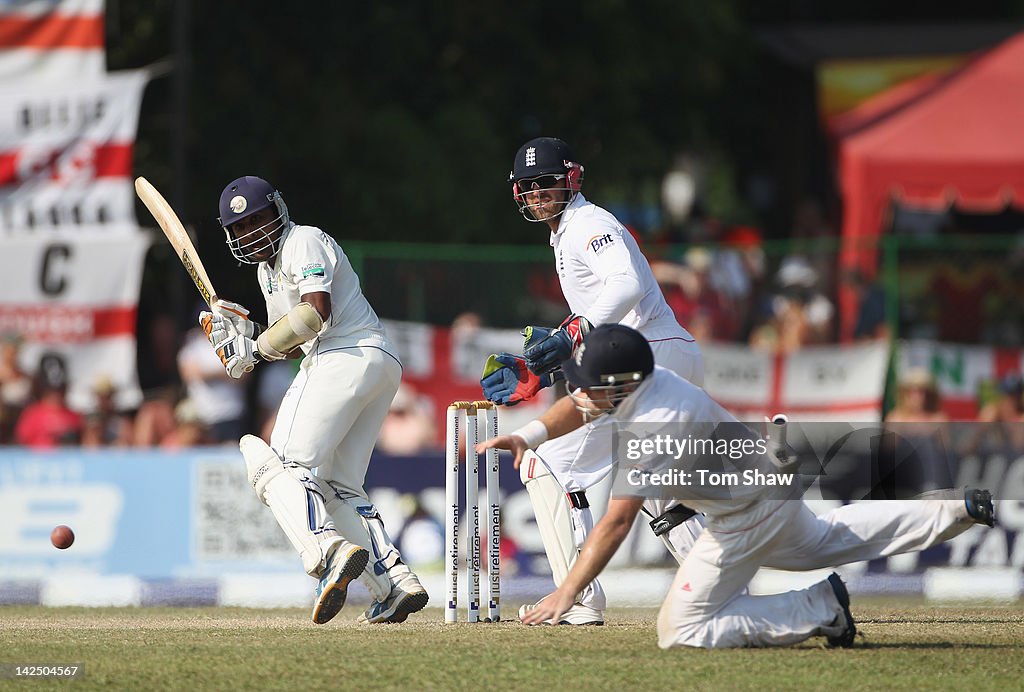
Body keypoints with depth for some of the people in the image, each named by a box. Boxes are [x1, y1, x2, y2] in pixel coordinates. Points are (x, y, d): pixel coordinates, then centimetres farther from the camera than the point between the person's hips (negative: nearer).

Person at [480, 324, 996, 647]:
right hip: (773, 489, 9)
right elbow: (581, 408, 9)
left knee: (680, 632, -9)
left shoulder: (655, 428, -36)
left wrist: (568, 592, -39)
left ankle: (819, 610, -7)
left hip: (747, 519, -9)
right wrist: (528, 437, -5)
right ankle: (957, 510, 37)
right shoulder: (639, 381, -12)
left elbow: (616, 524, -38)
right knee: (826, 541, 36)